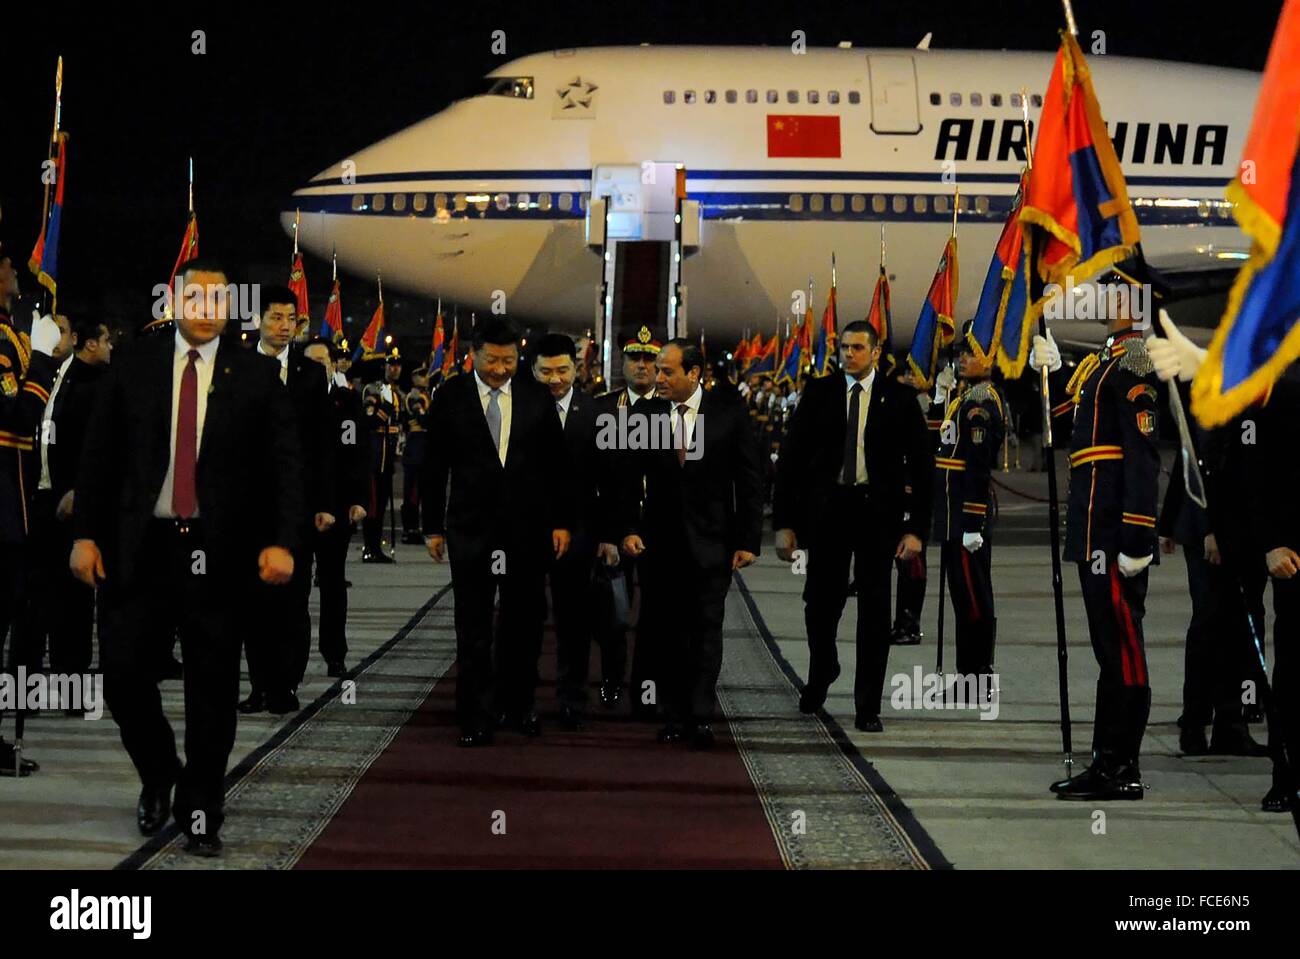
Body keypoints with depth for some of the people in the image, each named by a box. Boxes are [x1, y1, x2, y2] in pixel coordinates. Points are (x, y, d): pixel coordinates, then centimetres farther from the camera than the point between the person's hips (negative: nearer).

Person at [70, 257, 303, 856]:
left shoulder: (257, 375, 3)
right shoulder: (132, 368, 7)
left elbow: (285, 464, 0)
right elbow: (98, 456, 7)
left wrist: (283, 541, -11)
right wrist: (84, 533, -1)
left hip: (219, 553, -1)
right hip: (139, 547, 1)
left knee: (213, 687, 4)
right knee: (121, 670, -2)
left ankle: (200, 811, 18)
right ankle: (159, 776, 25)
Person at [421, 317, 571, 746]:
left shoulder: (537, 398, 3)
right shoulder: (450, 397, 0)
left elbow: (556, 465, 7)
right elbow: (434, 466, 3)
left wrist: (560, 522, 3)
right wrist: (434, 526, 1)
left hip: (527, 528, 2)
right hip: (471, 525, -1)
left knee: (524, 621, 8)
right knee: (473, 626, 1)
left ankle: (518, 706, 22)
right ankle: (477, 717, 6)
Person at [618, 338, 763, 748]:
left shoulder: (729, 412, -2)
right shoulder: (647, 414, 2)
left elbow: (749, 479, -1)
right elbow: (630, 478, 5)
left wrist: (748, 540, -5)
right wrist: (629, 527, -7)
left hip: (711, 541, -2)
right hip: (661, 542, 2)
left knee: (706, 631, -2)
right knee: (668, 633, 6)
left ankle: (701, 718, 1)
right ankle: (676, 716, 12)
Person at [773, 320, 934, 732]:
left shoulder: (899, 399, 1)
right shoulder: (818, 393, 3)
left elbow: (922, 465, 1)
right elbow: (791, 458, 3)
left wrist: (916, 528, -6)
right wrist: (784, 522, -3)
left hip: (878, 512, -1)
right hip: (827, 508, 1)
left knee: (874, 609, 1)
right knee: (820, 602, 5)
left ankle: (868, 705, 9)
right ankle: (821, 671, 35)